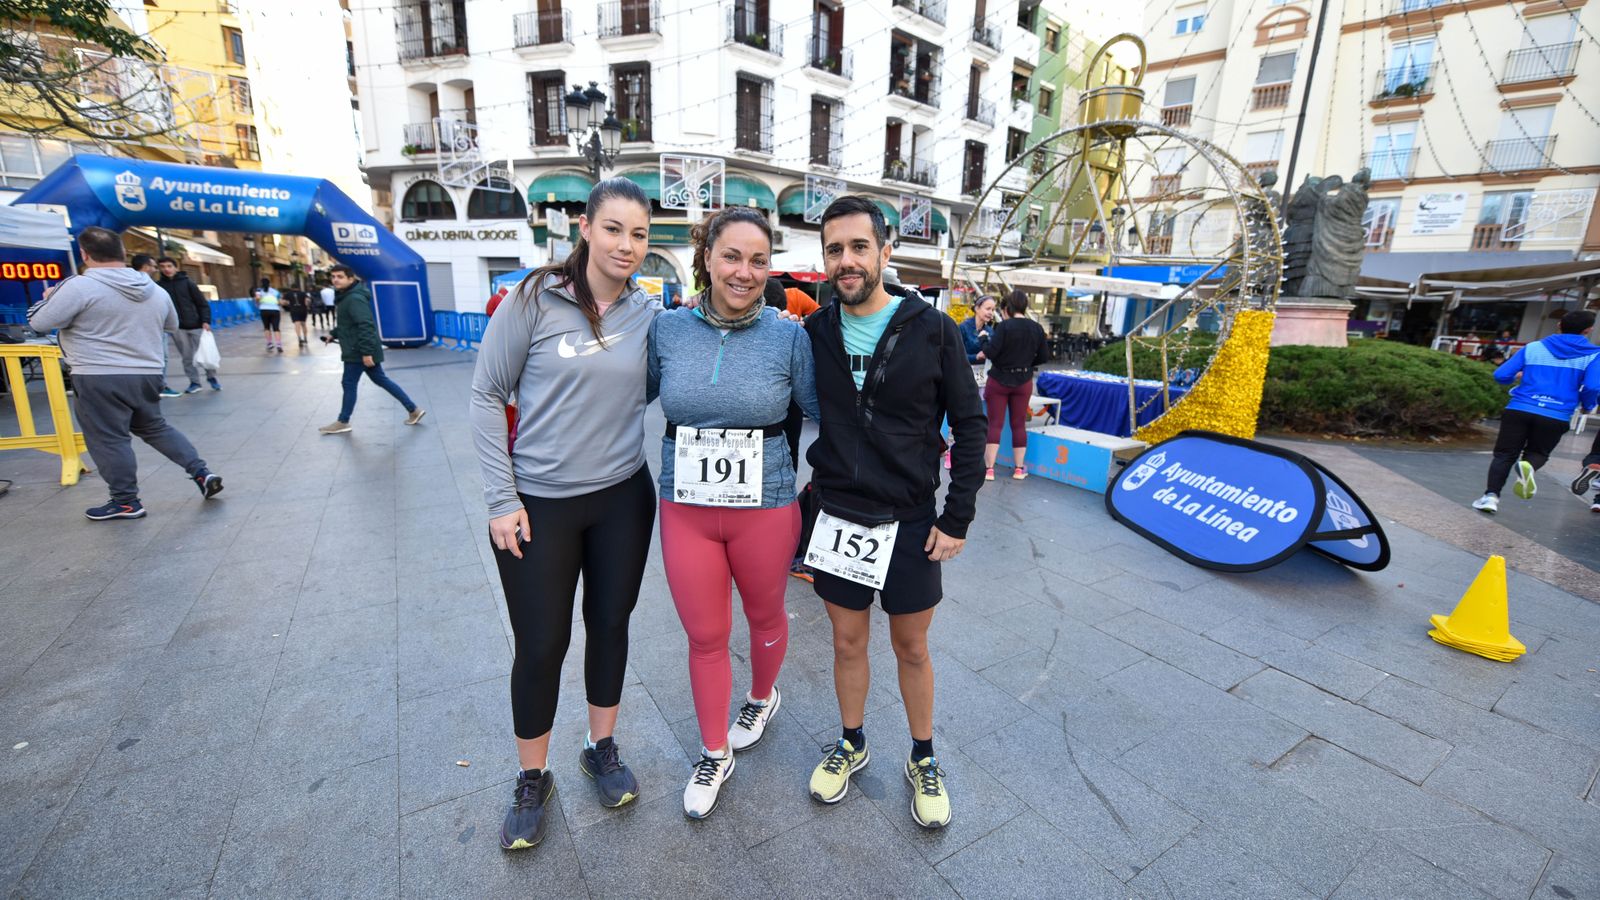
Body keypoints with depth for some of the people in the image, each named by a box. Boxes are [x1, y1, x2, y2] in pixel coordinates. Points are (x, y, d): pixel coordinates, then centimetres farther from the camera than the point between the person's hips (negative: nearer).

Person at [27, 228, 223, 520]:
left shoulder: (80, 286, -13)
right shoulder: (156, 290, 6)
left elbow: (38, 323, -5)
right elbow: (172, 326, 22)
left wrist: (50, 298, 13)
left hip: (100, 379, -6)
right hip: (148, 375, 6)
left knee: (108, 440, 4)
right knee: (155, 428, 20)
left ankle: (126, 502, 11)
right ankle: (201, 473, 11)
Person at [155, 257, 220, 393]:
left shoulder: (187, 283, 0)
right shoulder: (158, 285, 4)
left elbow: (203, 303, 0)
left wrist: (206, 321, -10)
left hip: (196, 325, -1)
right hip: (177, 328, 1)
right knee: (187, 356, 4)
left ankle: (212, 377, 20)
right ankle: (194, 382, 11)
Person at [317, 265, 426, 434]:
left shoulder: (355, 299, -19)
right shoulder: (345, 297, 14)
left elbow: (366, 326, -26)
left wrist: (366, 352, -28)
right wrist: (333, 334, 15)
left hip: (358, 352, -10)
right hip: (357, 351, 10)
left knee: (349, 384, 1)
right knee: (381, 380, 12)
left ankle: (342, 423, 14)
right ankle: (414, 410, 13)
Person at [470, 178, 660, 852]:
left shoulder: (649, 312, 0)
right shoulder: (535, 300, -9)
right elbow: (487, 396, -6)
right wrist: (502, 499, -9)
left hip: (623, 498, 3)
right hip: (537, 504, -3)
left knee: (610, 624, 15)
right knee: (540, 644, 8)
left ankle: (602, 750, 39)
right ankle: (532, 780, 33)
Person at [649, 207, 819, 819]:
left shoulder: (789, 337, -8)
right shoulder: (667, 329, -3)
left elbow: (822, 410, 2)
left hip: (765, 509, -1)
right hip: (686, 509, 2)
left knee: (765, 616, 21)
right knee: (704, 637, 13)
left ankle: (762, 697, 54)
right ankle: (714, 755, 37)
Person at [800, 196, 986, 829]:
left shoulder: (932, 331, -8)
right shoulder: (814, 334, -1)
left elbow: (970, 426, -4)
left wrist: (957, 518, -7)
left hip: (910, 522, -2)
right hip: (836, 518, 2)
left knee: (911, 648, 14)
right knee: (848, 641, 16)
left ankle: (923, 759, 38)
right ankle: (852, 744, 41)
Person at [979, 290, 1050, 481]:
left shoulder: (1004, 326, -15)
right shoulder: (1037, 328, -1)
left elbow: (990, 352, -20)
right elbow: (1044, 357, 2)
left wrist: (985, 340, -2)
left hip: (999, 380, -4)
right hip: (1023, 382, 4)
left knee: (995, 424, 1)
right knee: (1019, 424, 12)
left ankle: (989, 469, 0)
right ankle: (1019, 469, 18)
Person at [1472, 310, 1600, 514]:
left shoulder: (1532, 348, 7)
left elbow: (1501, 376, 4)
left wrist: (1518, 376, 27)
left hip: (1519, 409, 0)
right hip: (1556, 417, 0)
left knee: (1504, 455, 6)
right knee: (1538, 453, 19)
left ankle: (1491, 495, -11)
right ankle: (1528, 466, -18)